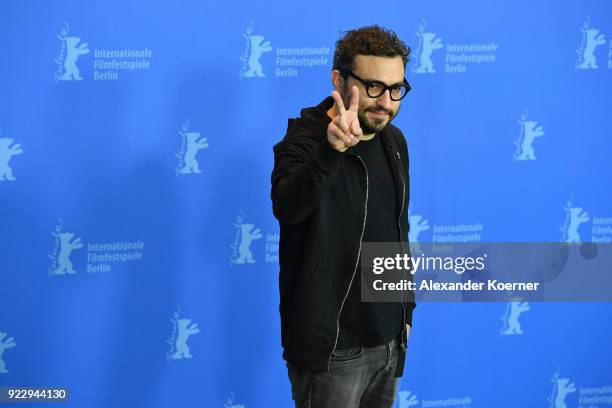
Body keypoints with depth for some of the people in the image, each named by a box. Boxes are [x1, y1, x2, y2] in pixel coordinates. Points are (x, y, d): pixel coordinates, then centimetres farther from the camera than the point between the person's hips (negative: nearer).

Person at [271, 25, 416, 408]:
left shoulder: (394, 141, 7)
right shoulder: (305, 140, -15)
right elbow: (287, 206, -36)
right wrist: (332, 150, -50)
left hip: (388, 340, 7)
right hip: (331, 347, -7)